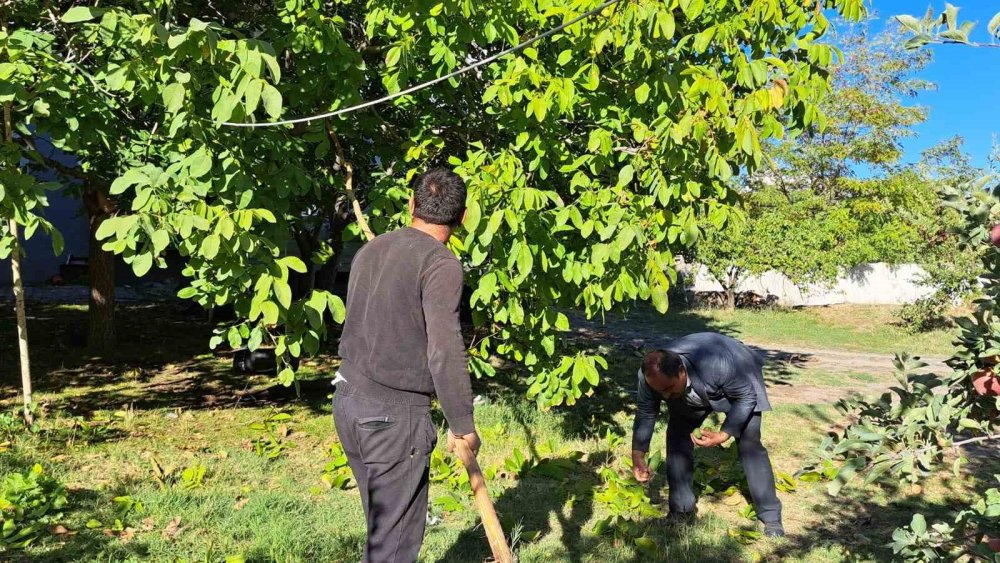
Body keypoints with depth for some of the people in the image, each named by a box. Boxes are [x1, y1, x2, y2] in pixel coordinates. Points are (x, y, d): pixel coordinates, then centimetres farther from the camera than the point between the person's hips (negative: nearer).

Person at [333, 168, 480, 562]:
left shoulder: (370, 250, 9)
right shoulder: (440, 263, -14)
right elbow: (445, 352, -19)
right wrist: (462, 425, -10)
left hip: (348, 400, 8)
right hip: (394, 413, -7)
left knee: (381, 521, 21)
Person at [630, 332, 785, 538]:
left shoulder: (716, 365, -46)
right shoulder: (650, 376, -32)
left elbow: (746, 397, -29)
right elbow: (645, 412, -15)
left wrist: (724, 435, -35)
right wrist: (638, 455, -21)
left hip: (740, 383, -4)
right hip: (690, 394, 4)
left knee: (750, 445, -11)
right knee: (676, 436, -7)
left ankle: (771, 517, 2)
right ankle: (681, 511, 6)